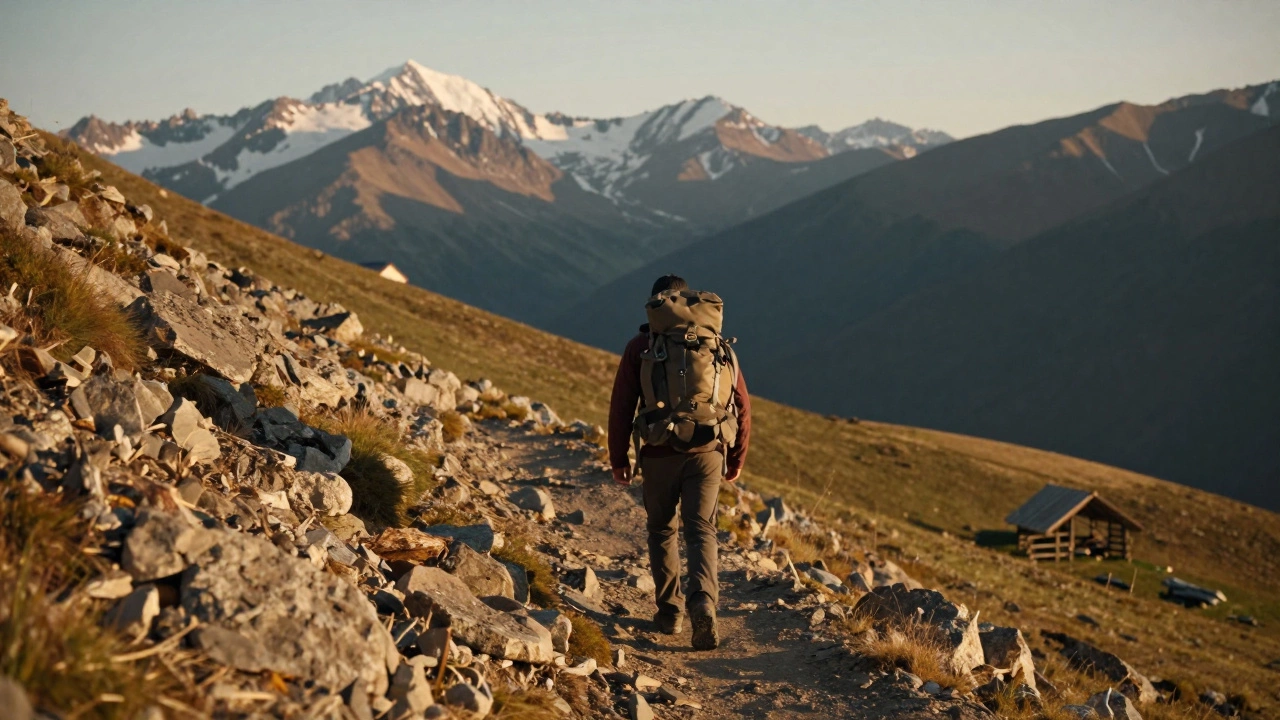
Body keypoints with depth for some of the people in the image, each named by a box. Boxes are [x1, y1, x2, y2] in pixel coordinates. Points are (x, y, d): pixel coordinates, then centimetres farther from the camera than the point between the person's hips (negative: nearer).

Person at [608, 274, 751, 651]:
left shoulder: (640, 347, -1)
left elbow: (621, 406, -3)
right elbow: (741, 403, 6)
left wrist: (618, 458, 5)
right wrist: (737, 456, 15)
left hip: (659, 453, -1)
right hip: (707, 452, 1)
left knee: (661, 529, 17)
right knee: (701, 531, 1)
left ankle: (668, 611, 19)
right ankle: (703, 604, -23)